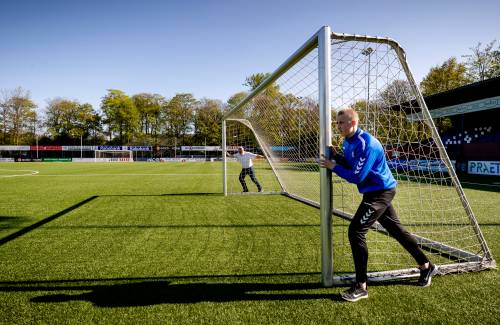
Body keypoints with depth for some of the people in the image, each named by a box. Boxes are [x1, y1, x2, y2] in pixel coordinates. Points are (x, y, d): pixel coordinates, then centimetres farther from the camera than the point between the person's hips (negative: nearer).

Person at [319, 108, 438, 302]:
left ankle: (361, 286, -3)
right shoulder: (348, 142, 5)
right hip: (378, 192, 10)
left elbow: (356, 177, -26)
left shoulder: (366, 144, -25)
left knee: (356, 232, -13)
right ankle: (426, 266, 39)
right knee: (396, 229, 21)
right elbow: (350, 166, 11)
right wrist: (336, 157, -6)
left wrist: (333, 167, -17)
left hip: (380, 192, -10)